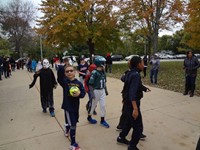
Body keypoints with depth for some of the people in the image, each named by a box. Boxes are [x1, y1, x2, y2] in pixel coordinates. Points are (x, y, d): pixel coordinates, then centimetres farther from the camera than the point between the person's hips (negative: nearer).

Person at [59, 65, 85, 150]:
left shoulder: (78, 83, -5)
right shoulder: (64, 81, -12)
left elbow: (83, 93, -6)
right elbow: (59, 77, -32)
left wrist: (79, 94, -26)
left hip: (76, 106, 4)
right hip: (67, 106, -4)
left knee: (74, 122, 25)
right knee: (72, 124, -1)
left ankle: (67, 131, 59)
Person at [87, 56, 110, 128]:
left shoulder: (103, 72, 3)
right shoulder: (94, 73, -20)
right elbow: (90, 84, -19)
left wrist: (105, 90, 15)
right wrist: (92, 93, -21)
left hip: (102, 91, 7)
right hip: (96, 91, -6)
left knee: (103, 105, 10)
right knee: (93, 105, 12)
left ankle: (102, 120, 24)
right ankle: (89, 117, 35)